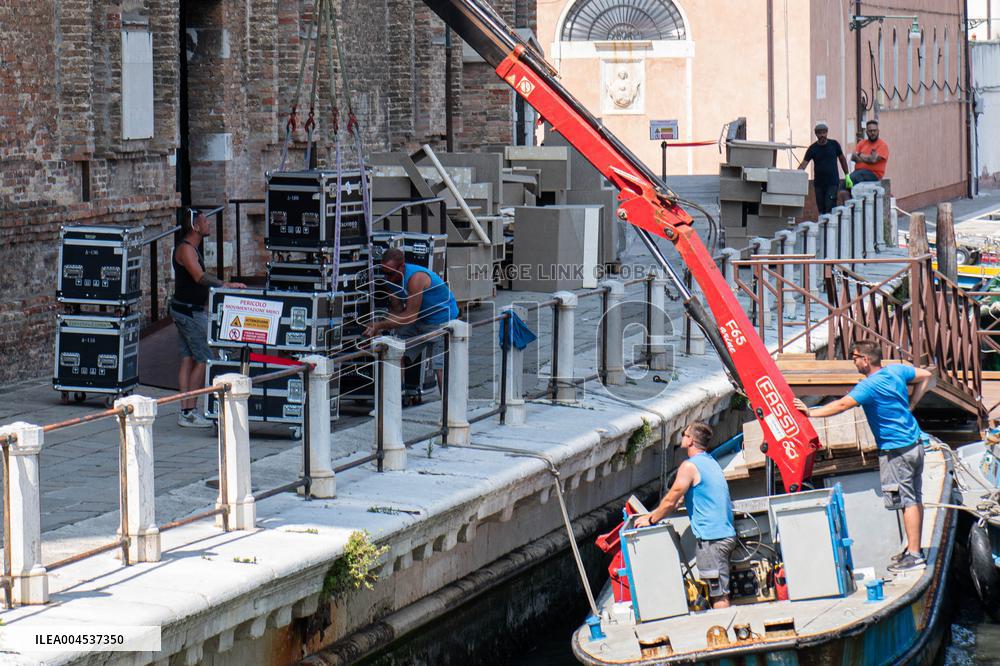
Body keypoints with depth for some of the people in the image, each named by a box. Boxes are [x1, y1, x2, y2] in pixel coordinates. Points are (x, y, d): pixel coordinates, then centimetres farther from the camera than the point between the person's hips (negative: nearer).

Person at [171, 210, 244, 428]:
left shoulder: (192, 247, 16)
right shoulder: (185, 248, -17)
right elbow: (200, 277, -30)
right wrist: (226, 285, -35)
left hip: (191, 310, 10)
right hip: (190, 311, -10)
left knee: (188, 360, 8)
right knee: (204, 360, -8)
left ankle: (185, 412, 8)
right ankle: (189, 412, -7)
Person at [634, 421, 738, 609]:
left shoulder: (690, 466, -13)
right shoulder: (710, 462, 18)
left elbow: (670, 501, -9)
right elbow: (679, 499, 26)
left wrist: (650, 519, 7)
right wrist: (652, 515, 27)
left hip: (711, 539, -9)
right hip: (726, 534, 9)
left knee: (718, 596, -9)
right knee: (719, 592, 13)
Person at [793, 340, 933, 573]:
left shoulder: (869, 386, -20)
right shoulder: (896, 370, 5)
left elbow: (842, 405, -27)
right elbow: (925, 376, 19)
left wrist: (810, 412, -20)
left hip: (896, 451, -9)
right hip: (914, 444, 9)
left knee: (908, 501, -7)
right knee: (915, 499, 14)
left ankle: (914, 554, -5)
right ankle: (914, 548, 22)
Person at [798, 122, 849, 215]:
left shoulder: (834, 145, 0)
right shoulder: (813, 148, -1)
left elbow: (842, 159, 11)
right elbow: (804, 164, -7)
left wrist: (847, 175, 8)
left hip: (832, 183, -2)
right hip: (818, 183, 2)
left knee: (830, 208, -14)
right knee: (821, 209, 5)